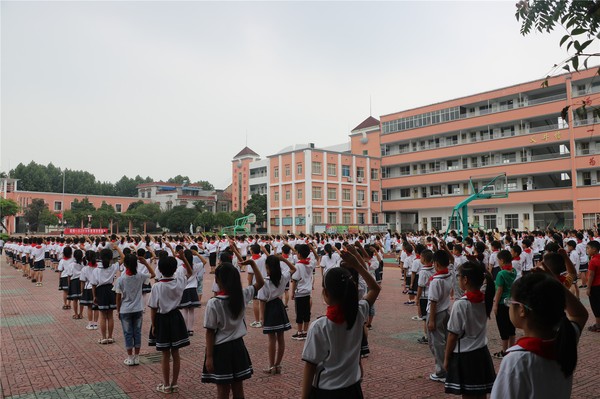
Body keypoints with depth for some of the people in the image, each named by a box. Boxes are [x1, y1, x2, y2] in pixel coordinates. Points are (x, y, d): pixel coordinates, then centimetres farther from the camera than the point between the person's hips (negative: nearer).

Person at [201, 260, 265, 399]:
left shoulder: (213, 303, -19)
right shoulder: (243, 295, -7)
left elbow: (210, 332, -14)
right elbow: (260, 283, 9)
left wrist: (209, 357, -8)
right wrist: (253, 264, 6)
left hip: (221, 349, -4)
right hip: (238, 346, 4)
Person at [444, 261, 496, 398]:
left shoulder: (460, 304, -20)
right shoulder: (486, 299, -3)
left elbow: (453, 335, -14)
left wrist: (446, 358, -4)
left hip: (464, 356, -6)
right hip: (482, 353, 6)